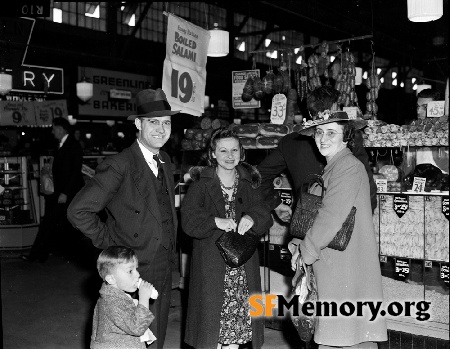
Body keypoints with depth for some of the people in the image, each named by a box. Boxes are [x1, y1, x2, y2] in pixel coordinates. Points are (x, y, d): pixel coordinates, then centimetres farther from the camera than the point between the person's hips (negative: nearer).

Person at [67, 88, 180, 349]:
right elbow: (79, 211, -22)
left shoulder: (165, 160, 7)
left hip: (165, 272, 7)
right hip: (133, 274, -7)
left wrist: (171, 250, 11)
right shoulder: (119, 165, -18)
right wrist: (109, 243, -15)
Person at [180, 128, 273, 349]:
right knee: (212, 314, 0)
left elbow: (265, 217, 3)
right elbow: (188, 219, -12)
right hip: (211, 263, -3)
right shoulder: (201, 183, -2)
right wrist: (215, 221, -26)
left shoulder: (249, 183, 9)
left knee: (238, 310, 6)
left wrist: (251, 218, -18)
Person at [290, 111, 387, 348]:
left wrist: (306, 253, -9)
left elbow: (331, 217, -18)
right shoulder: (330, 168, 18)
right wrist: (297, 245, 4)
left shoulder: (348, 166, -13)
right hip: (330, 270, 9)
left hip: (347, 266, -9)